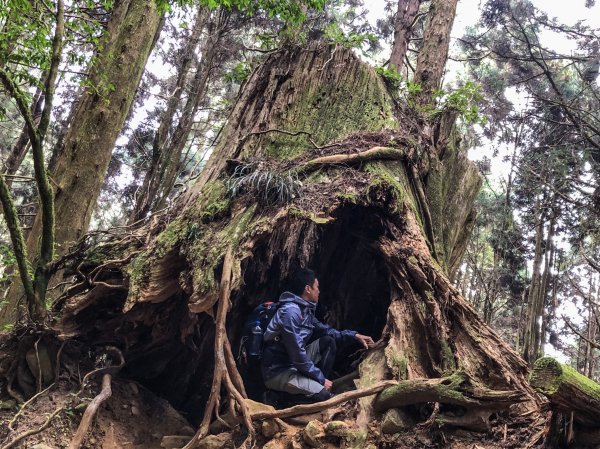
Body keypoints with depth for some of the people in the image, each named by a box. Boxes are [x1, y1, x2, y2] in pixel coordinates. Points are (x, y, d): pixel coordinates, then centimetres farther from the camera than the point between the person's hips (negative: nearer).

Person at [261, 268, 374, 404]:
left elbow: (325, 330, 19)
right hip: (277, 373, -10)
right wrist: (321, 378, -16)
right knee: (323, 394, -25)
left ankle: (316, 385, 5)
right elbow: (297, 353, -25)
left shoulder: (306, 310, 6)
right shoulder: (290, 312, -24)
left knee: (328, 341, 5)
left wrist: (354, 335, 8)